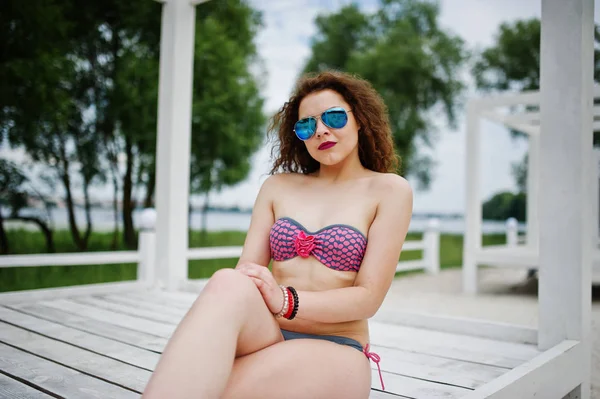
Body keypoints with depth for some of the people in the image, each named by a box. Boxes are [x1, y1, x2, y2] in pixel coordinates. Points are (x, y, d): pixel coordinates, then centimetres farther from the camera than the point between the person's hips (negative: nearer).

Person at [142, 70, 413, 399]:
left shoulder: (389, 190, 5)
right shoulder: (277, 186, 15)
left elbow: (368, 298, -4)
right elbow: (246, 270, 3)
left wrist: (285, 300, -21)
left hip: (335, 355, -2)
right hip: (262, 337, 3)